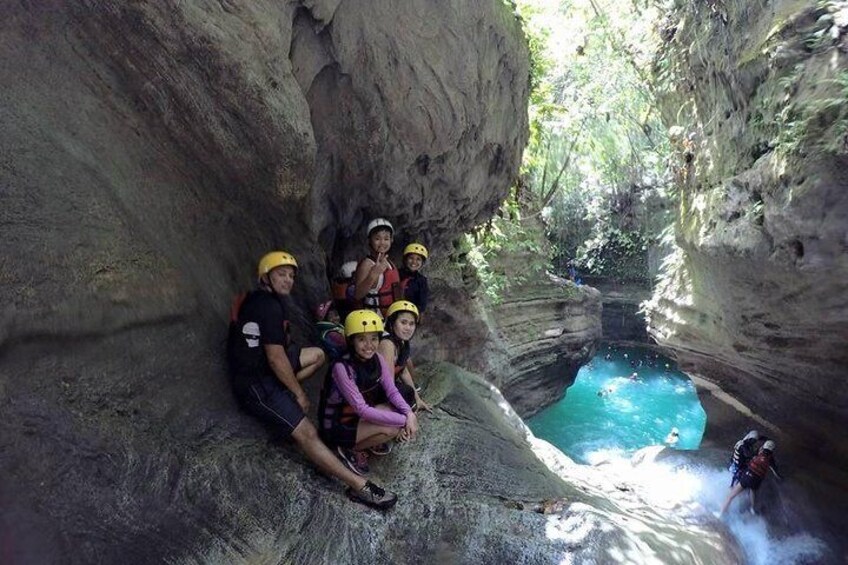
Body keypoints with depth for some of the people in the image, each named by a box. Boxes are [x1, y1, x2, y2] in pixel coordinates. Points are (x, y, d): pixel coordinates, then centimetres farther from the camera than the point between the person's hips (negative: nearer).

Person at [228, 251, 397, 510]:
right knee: (307, 433, -17)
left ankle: (282, 391, 5)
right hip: (254, 384, -10)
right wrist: (299, 393, -10)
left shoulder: (259, 298, 11)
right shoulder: (269, 305, -20)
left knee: (317, 354, 17)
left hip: (259, 367, 10)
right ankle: (360, 486, -15)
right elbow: (276, 357, -19)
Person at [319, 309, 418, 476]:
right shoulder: (342, 367, -29)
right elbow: (362, 410, -30)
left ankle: (369, 441, 8)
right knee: (391, 429, -25)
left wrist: (409, 413, -28)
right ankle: (349, 450, -1)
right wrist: (404, 420, -29)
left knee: (404, 412, -10)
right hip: (338, 426, -7)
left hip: (360, 417, 7)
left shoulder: (377, 358, -8)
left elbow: (392, 392, -9)